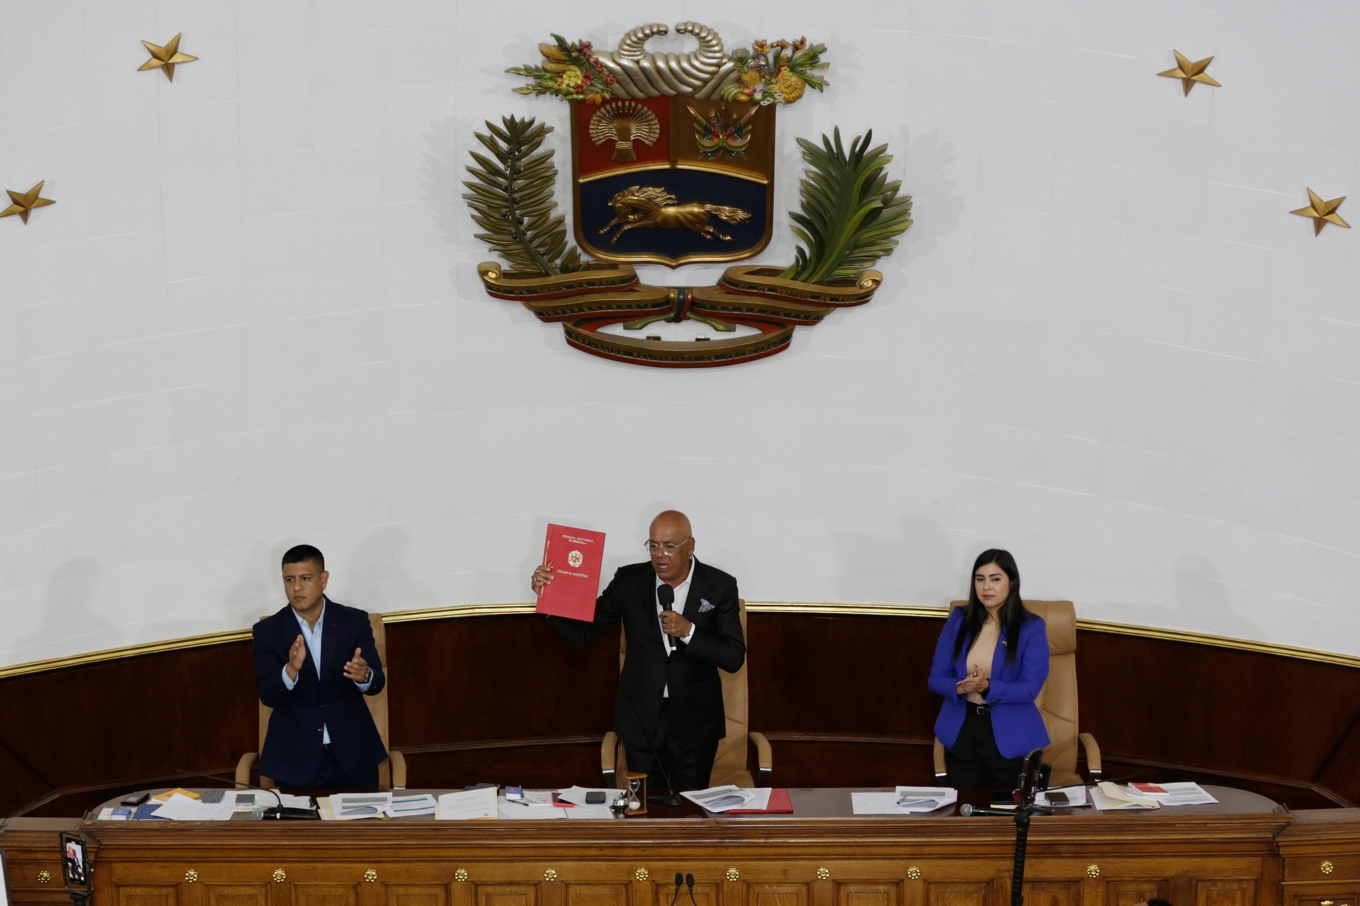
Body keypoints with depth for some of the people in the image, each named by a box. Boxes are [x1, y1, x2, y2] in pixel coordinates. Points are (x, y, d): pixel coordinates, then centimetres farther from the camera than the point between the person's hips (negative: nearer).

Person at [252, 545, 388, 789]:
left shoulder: (355, 621, -1)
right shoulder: (267, 631, -2)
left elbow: (377, 683, -6)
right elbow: (267, 695, -11)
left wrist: (363, 675, -30)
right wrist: (291, 670, -32)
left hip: (353, 755, 1)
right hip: (294, 760, 0)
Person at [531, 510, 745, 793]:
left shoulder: (719, 586, -7)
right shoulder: (629, 580, -4)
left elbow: (734, 658, -11)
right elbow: (582, 634, -4)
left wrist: (689, 631, -25)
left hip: (695, 719, -1)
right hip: (642, 717, 1)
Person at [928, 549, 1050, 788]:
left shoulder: (1031, 628, -8)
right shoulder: (958, 620, 1)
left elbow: (1030, 688, -14)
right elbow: (936, 677, 0)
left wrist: (987, 687, -29)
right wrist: (960, 688, -22)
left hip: (1008, 736, -3)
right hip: (961, 731, 3)